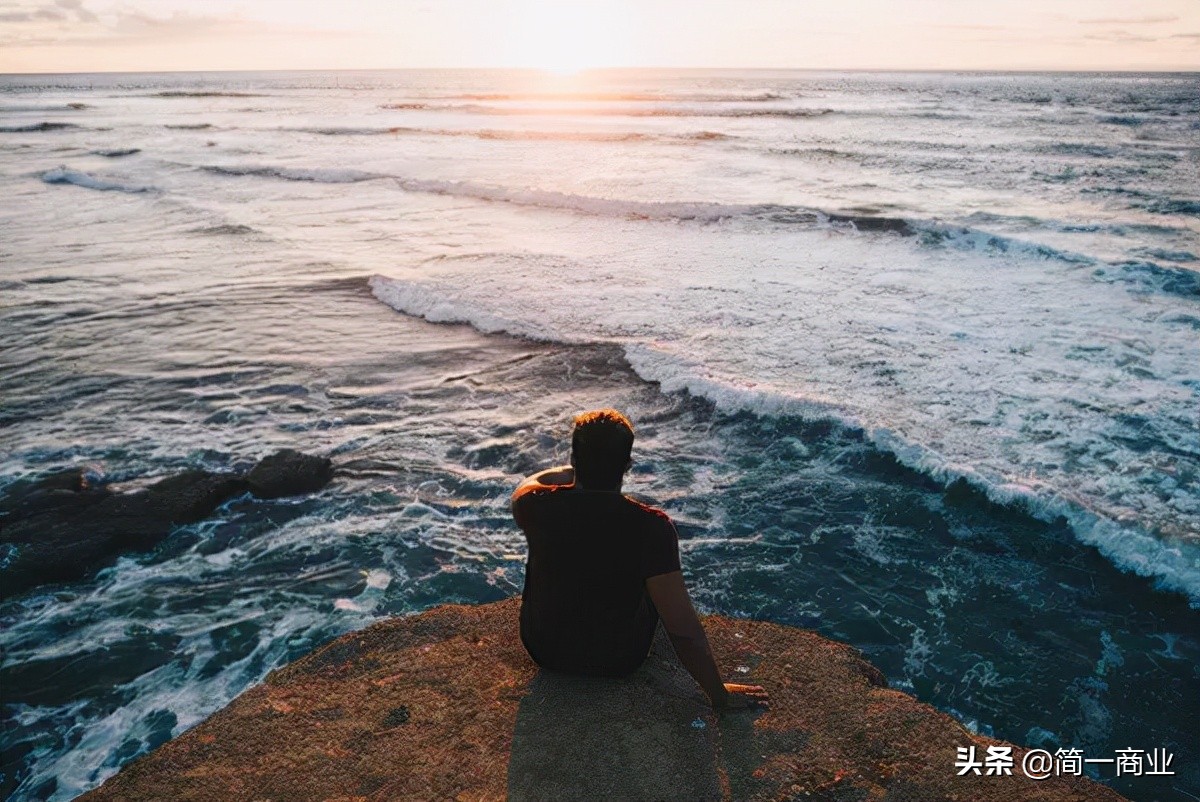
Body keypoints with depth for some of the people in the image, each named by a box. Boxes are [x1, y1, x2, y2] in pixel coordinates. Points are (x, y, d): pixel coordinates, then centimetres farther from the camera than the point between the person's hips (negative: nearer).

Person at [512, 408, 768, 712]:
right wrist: (719, 694, -13)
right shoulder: (651, 527, -29)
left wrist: (576, 468, 20)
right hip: (619, 662, -2)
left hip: (544, 651, 2)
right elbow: (682, 625, -27)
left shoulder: (537, 506, -22)